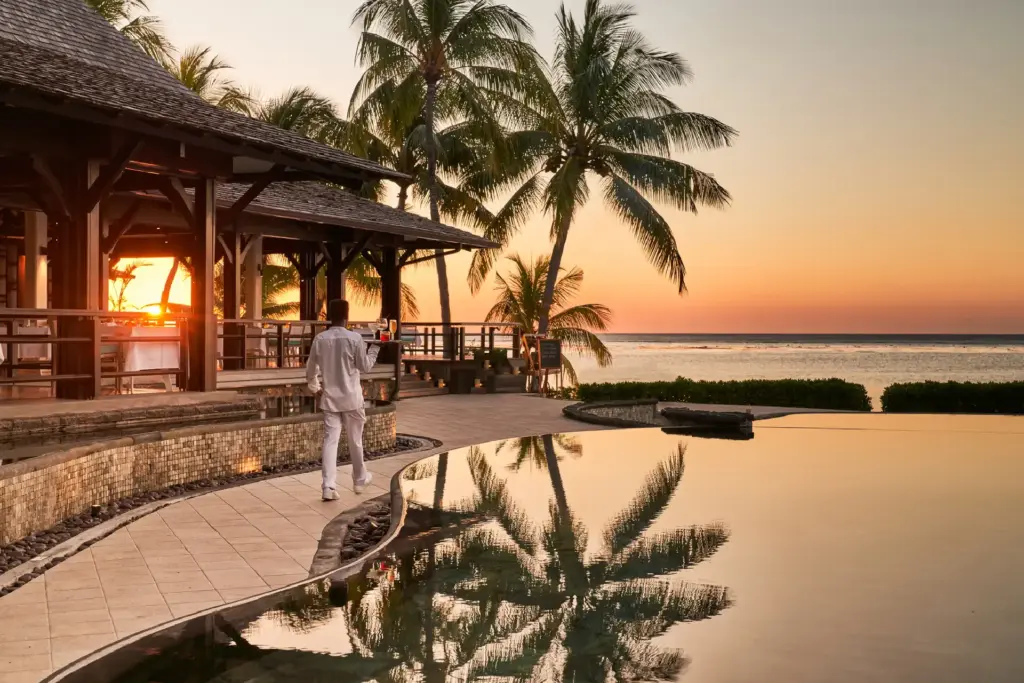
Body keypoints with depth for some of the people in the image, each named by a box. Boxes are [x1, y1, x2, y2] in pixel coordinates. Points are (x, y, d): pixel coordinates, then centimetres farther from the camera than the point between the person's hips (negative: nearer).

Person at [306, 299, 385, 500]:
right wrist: (375, 347, 9)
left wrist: (314, 388, 23)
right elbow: (365, 366, -4)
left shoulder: (320, 339, -1)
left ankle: (329, 486, -11)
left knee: (330, 440, 0)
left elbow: (310, 370, 6)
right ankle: (360, 479, 31)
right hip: (351, 398, -2)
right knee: (355, 440, 14)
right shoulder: (354, 337, -11)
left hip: (329, 398, 2)